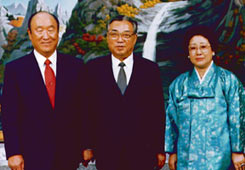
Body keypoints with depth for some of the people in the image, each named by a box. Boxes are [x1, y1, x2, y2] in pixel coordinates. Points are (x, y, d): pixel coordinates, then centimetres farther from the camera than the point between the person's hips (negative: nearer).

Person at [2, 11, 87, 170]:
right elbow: (9, 115, -3)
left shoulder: (75, 66, 3)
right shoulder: (14, 69, -2)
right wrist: (13, 153, -8)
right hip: (32, 157, -1)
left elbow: (83, 109, 4)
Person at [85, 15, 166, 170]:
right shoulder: (93, 68, 4)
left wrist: (160, 150, 3)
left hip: (142, 153, 0)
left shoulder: (151, 69, 4)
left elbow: (158, 112, 4)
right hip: (106, 154, 0)